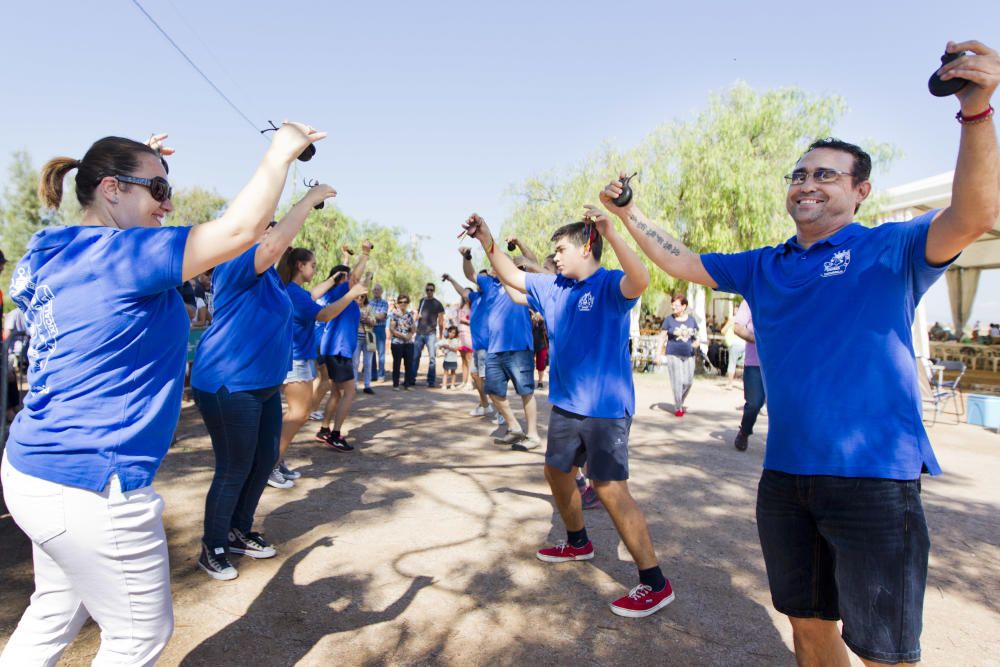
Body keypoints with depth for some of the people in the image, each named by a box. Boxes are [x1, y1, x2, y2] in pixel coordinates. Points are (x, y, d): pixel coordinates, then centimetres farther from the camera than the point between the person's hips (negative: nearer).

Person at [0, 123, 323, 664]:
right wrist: (281, 153, -12)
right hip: (92, 486, -10)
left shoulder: (59, 253, 7)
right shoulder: (118, 254, -20)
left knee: (57, 613, 26)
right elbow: (241, 228, -25)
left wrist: (138, 165, 23)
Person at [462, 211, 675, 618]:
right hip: (566, 404, 9)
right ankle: (578, 543, 46)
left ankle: (654, 583, 4)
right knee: (557, 471, 22)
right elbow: (511, 276, 19)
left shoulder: (609, 285, -13)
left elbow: (640, 279, -35)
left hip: (606, 407, -9)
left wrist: (609, 231, -41)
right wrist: (486, 240, 9)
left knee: (609, 489, -10)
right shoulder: (553, 288, 10)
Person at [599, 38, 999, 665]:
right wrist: (630, 214, 9)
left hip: (874, 475, -5)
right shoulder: (764, 267, 11)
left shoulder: (889, 249, -4)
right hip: (785, 474, 5)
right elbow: (682, 262, 14)